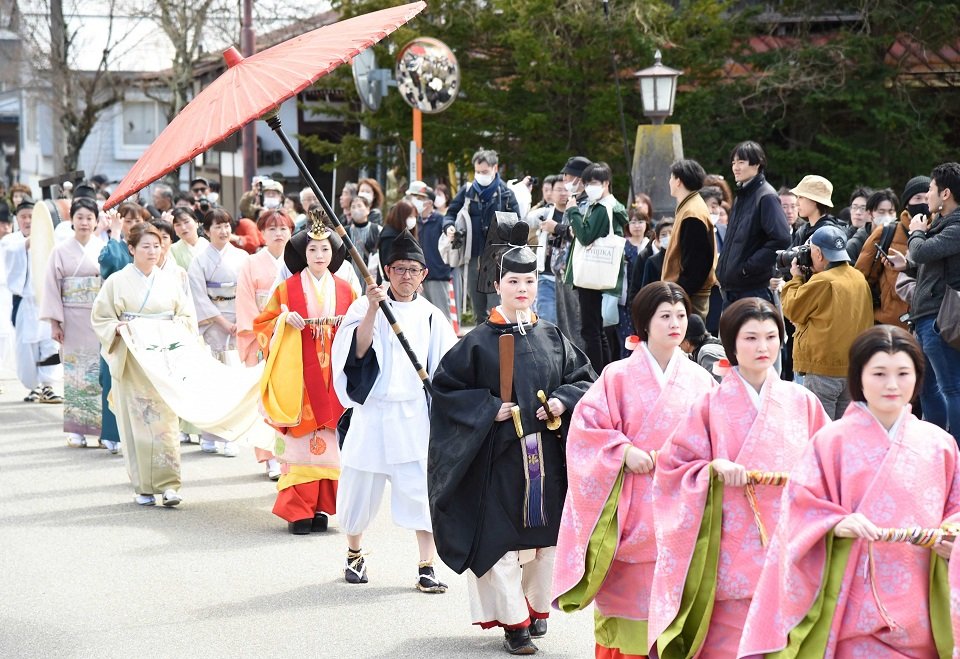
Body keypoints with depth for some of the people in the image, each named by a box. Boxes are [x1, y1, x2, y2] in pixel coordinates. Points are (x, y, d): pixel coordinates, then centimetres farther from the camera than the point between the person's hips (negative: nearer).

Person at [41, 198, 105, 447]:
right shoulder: (61, 251, 5)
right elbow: (52, 288, 5)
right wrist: (54, 323, -1)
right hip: (73, 320, 1)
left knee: (102, 370, -4)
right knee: (75, 372, 3)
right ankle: (77, 430, 9)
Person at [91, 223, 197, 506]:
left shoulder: (171, 281, 10)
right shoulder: (116, 282, 3)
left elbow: (188, 317, 12)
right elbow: (100, 318, 5)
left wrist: (177, 325, -8)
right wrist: (118, 328, -14)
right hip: (131, 363, -1)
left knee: (165, 420, -7)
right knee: (137, 421, -2)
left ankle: (168, 484, -7)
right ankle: (144, 486, 5)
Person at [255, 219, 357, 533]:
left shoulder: (345, 290, 10)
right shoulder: (287, 288, 5)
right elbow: (263, 323, 8)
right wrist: (285, 320, -10)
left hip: (334, 375, 2)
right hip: (299, 375, -2)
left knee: (330, 441, 0)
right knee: (300, 442, -6)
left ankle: (322, 507, 7)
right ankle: (298, 510, -1)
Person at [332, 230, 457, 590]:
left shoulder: (431, 317, 7)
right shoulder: (364, 307, 1)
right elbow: (357, 350, -14)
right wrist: (373, 309, -24)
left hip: (416, 415, 1)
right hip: (373, 412, -1)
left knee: (423, 491, -7)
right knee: (360, 489, 8)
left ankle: (426, 568, -2)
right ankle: (354, 555, 31)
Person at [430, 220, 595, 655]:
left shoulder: (552, 338, 7)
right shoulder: (480, 341, -4)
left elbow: (584, 378, 14)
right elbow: (445, 385, -3)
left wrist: (563, 401, -5)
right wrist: (489, 408, -12)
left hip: (546, 453, 3)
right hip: (499, 454, -3)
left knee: (546, 534, 10)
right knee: (501, 538, -3)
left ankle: (537, 607, 29)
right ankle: (514, 622, 8)